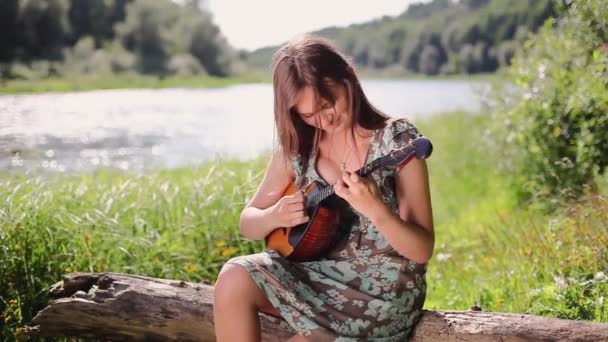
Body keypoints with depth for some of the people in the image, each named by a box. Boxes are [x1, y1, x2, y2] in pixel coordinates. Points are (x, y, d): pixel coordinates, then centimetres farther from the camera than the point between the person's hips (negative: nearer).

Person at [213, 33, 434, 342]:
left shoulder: (396, 141, -15)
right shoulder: (296, 146, -2)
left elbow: (423, 250, -16)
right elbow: (248, 223, 7)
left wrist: (375, 209, -35)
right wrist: (275, 216, -16)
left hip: (380, 294, -5)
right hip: (315, 273, 5)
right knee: (234, 280, -21)